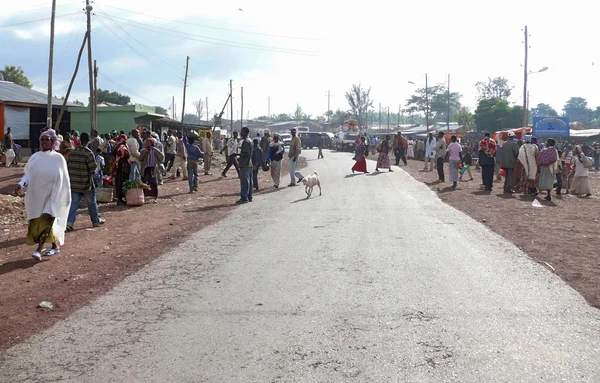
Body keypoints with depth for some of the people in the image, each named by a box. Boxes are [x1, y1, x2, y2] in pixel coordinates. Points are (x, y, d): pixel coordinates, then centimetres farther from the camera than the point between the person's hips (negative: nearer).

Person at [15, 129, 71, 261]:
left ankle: (39, 250, -14)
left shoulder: (58, 158, -4)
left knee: (46, 221, -15)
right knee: (36, 223, 8)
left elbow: (64, 179, -1)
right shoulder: (35, 157, 4)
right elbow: (28, 175, 4)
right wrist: (21, 184, -15)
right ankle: (56, 245, 23)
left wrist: (67, 196, 1)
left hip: (52, 196, -4)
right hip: (36, 196, 4)